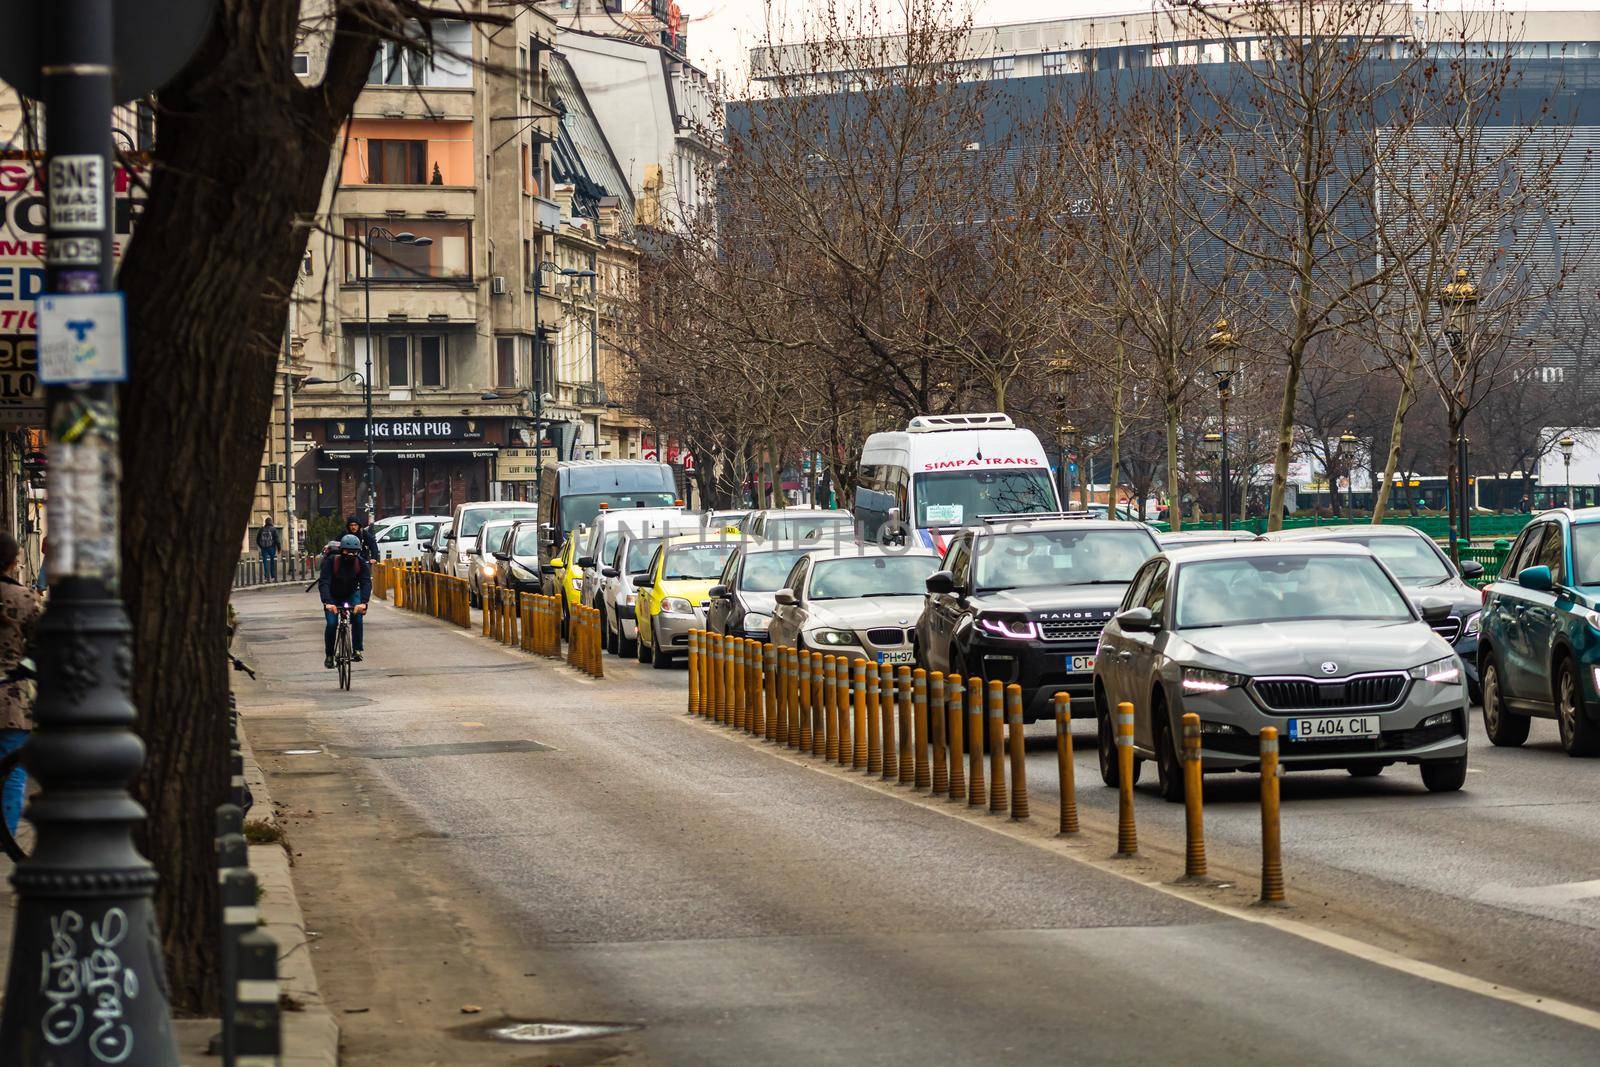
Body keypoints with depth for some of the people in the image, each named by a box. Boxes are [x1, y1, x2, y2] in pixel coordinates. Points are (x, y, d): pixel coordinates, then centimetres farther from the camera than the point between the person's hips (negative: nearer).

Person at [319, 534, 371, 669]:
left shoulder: (361, 563, -21)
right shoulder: (331, 561, -26)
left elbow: (366, 583, -31)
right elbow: (324, 583, -35)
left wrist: (363, 602, -48)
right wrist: (328, 602, -51)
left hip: (351, 595, 1)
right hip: (333, 597, -1)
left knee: (357, 617, -25)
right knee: (331, 624, -17)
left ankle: (357, 650, -16)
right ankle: (329, 655, 2)